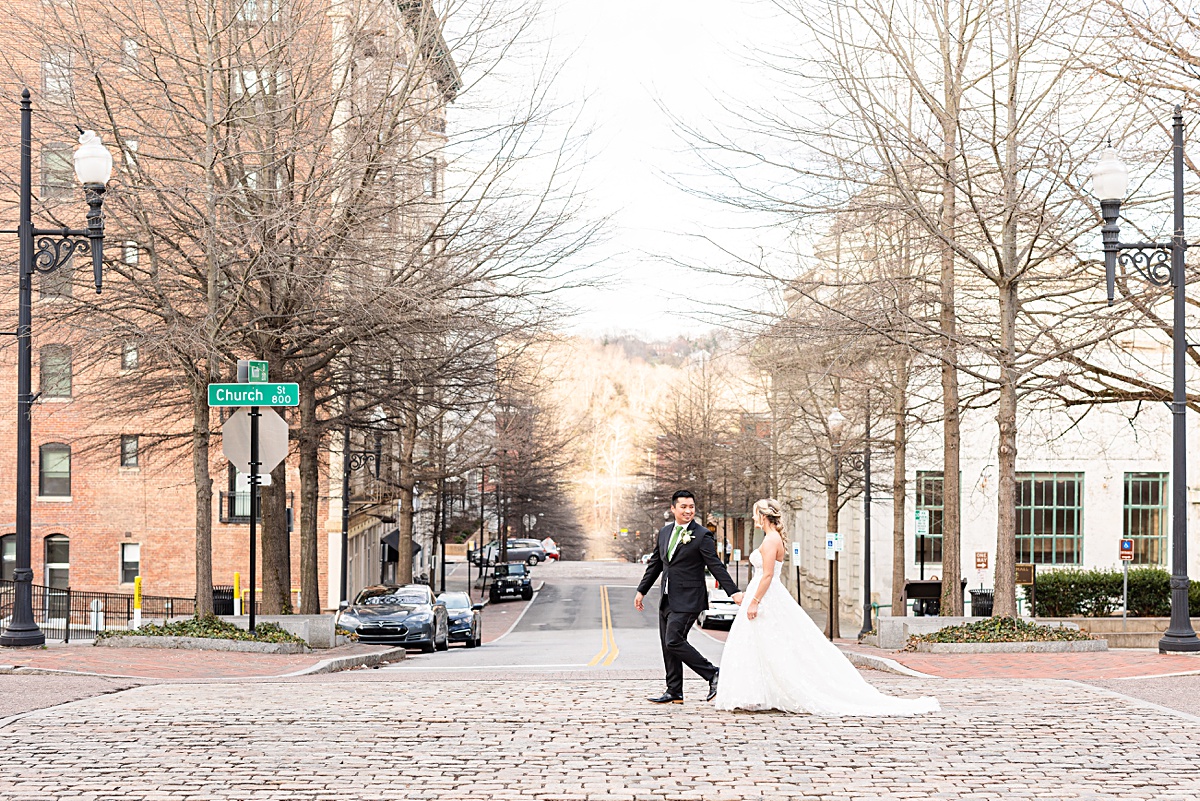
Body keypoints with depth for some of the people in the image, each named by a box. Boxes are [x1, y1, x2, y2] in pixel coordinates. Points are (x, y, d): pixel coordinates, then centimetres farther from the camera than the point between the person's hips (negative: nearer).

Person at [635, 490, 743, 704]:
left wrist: (734, 592, -17)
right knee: (668, 646, 9)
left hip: (687, 600, -7)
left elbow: (716, 566, -10)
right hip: (667, 600, 7)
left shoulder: (702, 535, -8)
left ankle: (713, 674, -3)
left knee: (674, 642, -15)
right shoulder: (664, 532, 12)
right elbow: (655, 564, 20)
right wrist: (642, 590, 21)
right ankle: (674, 693, 17)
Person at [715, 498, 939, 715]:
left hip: (768, 599, -10)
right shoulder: (774, 538, 15)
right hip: (769, 598, 10)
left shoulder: (771, 540, -15)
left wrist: (754, 602, -22)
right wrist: (747, 595, 23)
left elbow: (767, 575, -21)